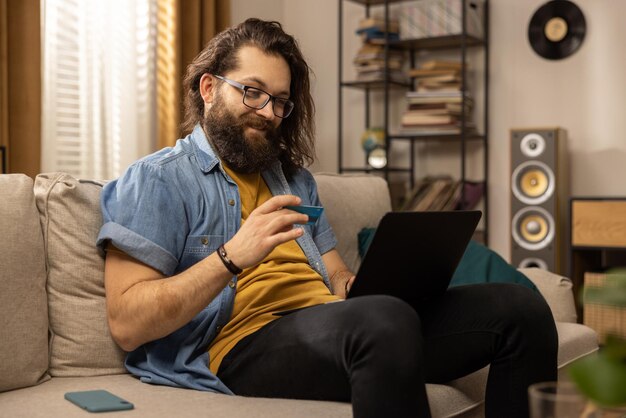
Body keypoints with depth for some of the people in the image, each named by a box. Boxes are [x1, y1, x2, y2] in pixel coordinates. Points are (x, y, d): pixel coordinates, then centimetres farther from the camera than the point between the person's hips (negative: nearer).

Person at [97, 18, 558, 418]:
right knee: (386, 320, -39)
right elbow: (126, 324, -7)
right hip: (243, 342, -7)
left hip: (338, 327, 7)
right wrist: (231, 257, -19)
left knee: (518, 305, -8)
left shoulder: (294, 178, 25)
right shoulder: (156, 180, 3)